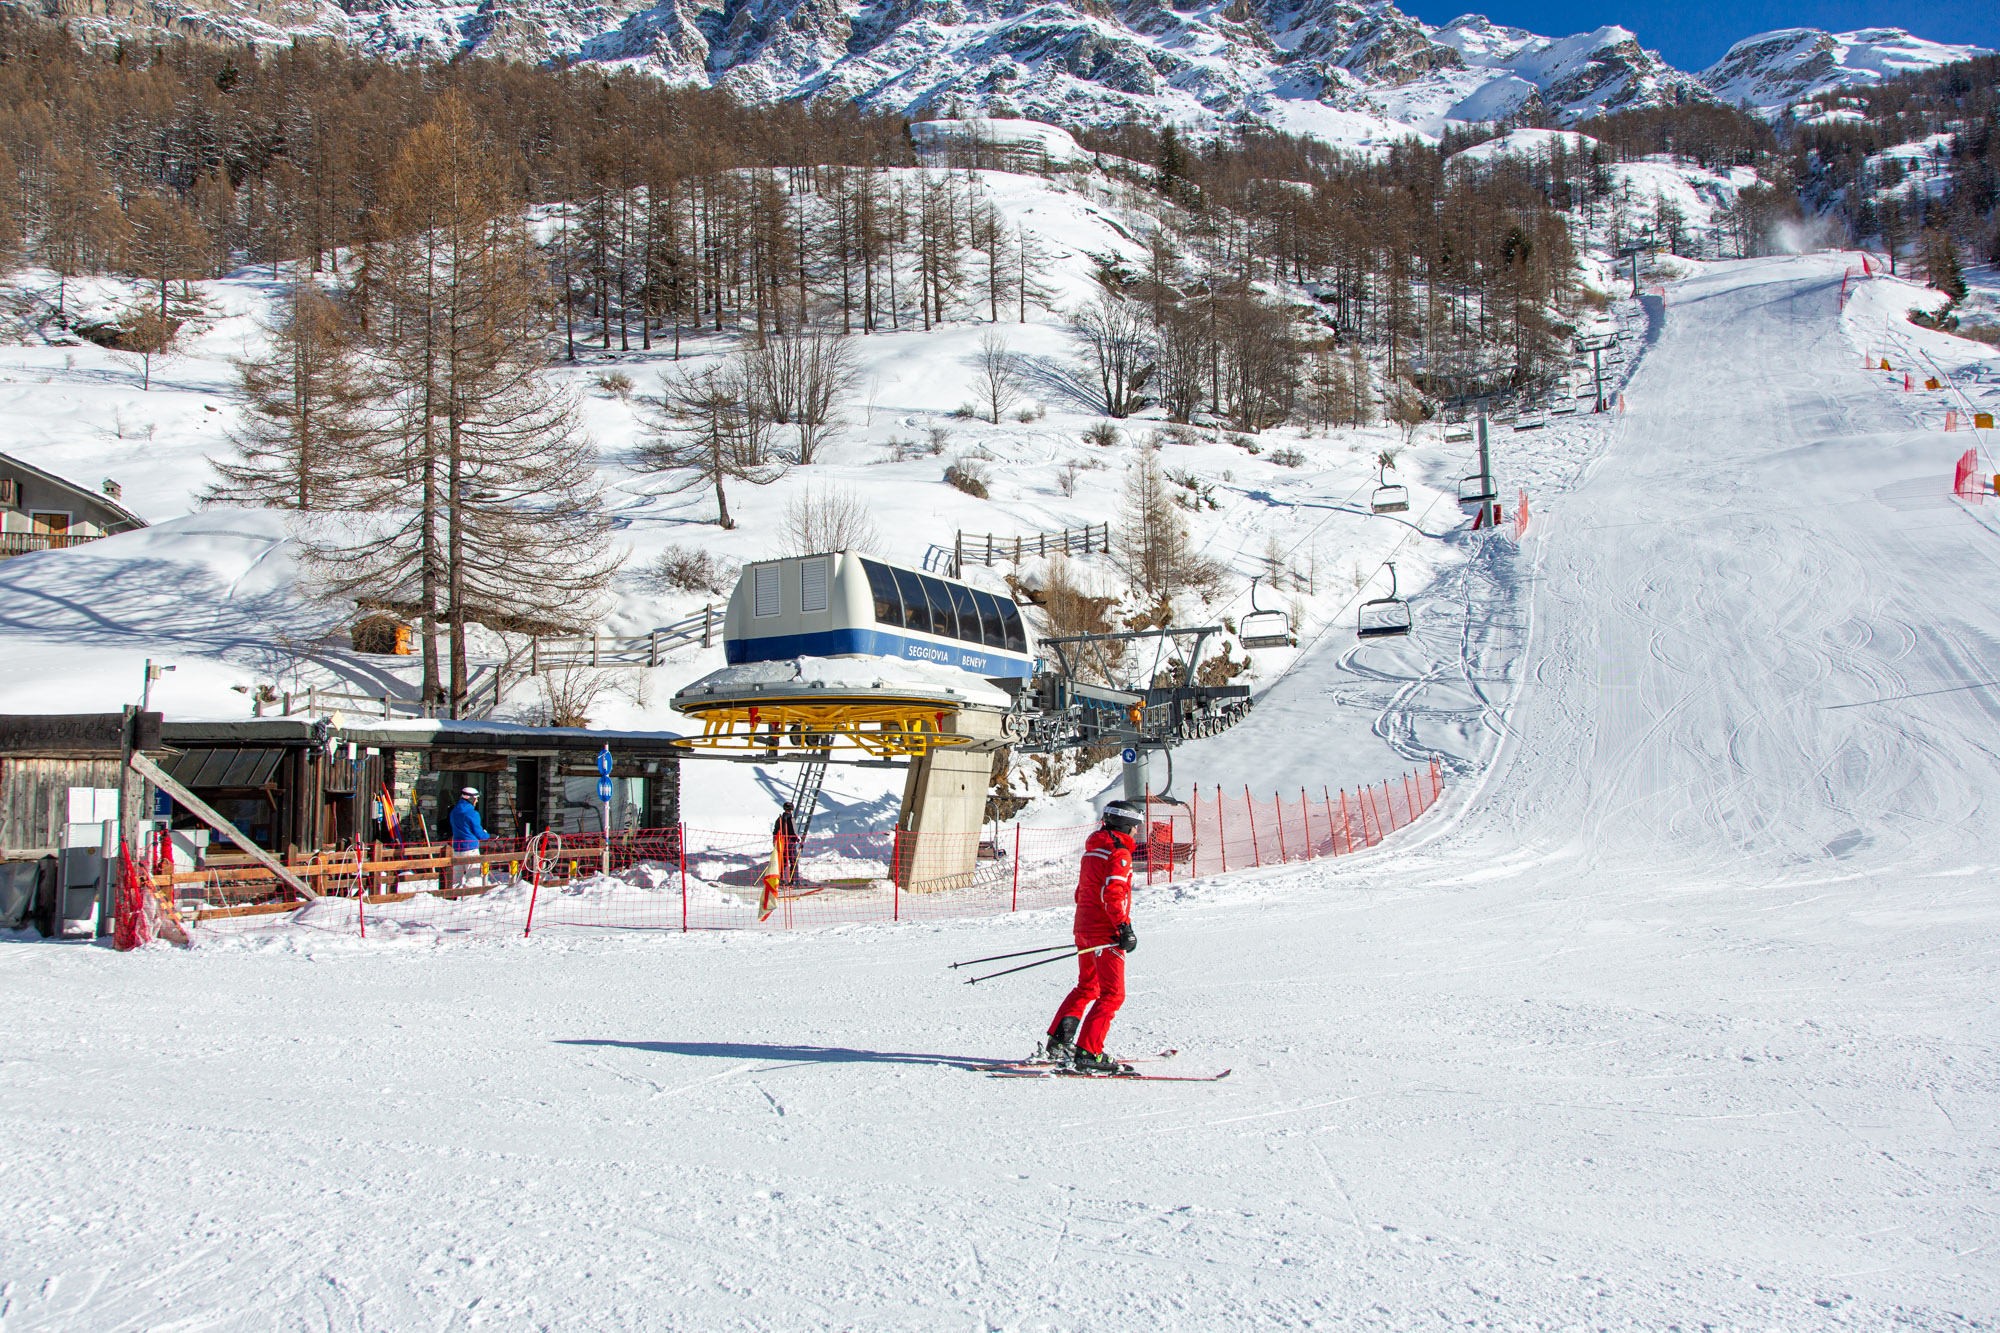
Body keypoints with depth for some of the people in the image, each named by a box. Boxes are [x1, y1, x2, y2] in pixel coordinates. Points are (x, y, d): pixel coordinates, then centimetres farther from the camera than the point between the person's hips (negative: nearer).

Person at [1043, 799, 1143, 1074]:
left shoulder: (1093, 849, 17)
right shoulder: (1119, 853, -12)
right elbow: (1113, 894, -23)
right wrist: (1125, 928, -23)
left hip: (1084, 927, 9)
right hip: (1105, 933, -9)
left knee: (1087, 988, 20)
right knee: (1112, 994, -6)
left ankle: (1057, 1043, 17)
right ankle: (1088, 1053, -12)